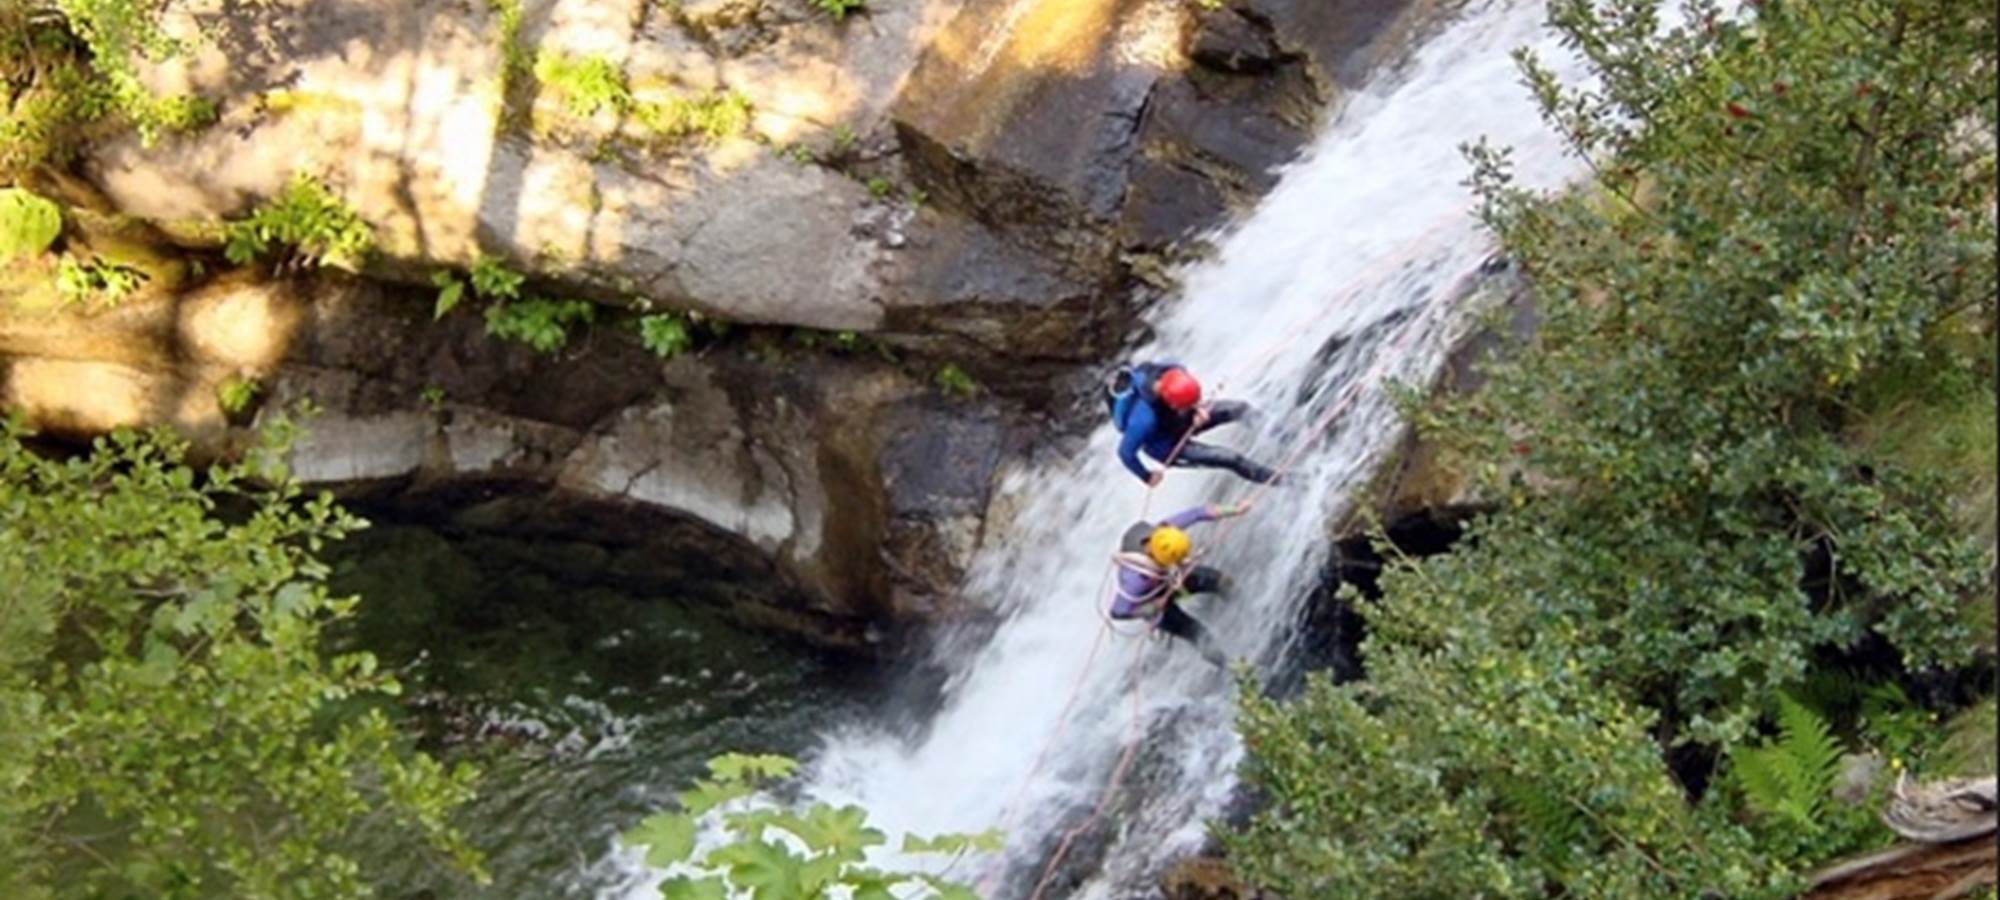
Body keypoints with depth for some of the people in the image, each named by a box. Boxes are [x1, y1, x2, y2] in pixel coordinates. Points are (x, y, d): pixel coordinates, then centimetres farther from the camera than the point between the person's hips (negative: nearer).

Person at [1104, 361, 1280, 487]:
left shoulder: (1174, 371, -30)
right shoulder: (1145, 418, -46)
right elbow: (1125, 452, -31)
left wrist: (1197, 410, -17)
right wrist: (1147, 477, -15)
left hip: (1181, 421, 5)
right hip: (1165, 447, -5)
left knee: (1241, 409, 0)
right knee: (1230, 458, -6)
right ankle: (1272, 477, 20)